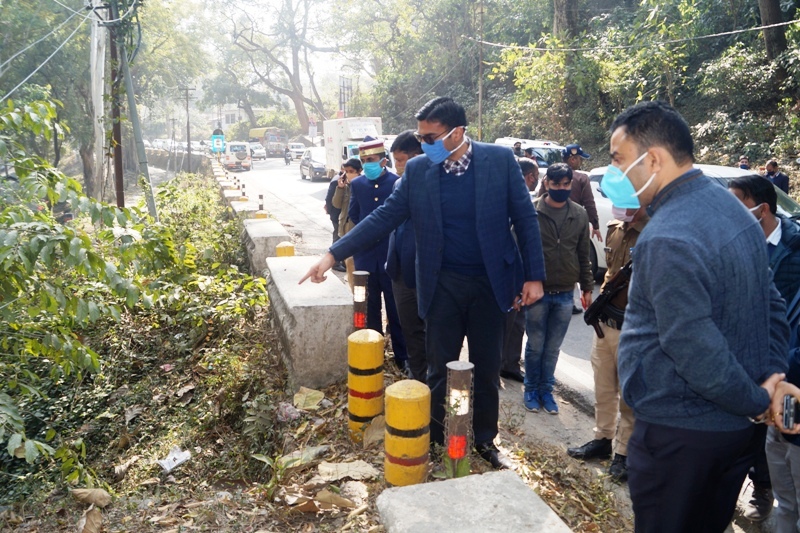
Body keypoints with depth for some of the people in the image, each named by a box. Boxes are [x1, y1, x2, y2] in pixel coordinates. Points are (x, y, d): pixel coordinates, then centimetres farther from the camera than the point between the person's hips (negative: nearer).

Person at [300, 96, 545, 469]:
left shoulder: (500, 159, -7)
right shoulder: (418, 169, -2)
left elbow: (525, 218, -3)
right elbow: (384, 217, -2)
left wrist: (533, 275, -7)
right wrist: (334, 253, -9)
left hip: (490, 283, -1)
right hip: (442, 285, 1)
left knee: (487, 369, 13)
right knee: (440, 370, 10)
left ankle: (485, 441, 32)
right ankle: (434, 442, 28)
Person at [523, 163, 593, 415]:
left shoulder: (580, 215, 4)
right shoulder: (531, 211, -8)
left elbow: (583, 255, 10)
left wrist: (587, 287, 10)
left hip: (565, 294, 3)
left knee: (553, 348, 12)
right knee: (535, 346, 9)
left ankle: (546, 390, 27)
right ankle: (531, 390, 25)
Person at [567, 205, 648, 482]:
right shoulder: (615, 229, 9)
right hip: (605, 320, 7)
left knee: (629, 395, 7)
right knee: (603, 389, 18)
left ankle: (624, 452, 22)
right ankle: (602, 439, 35)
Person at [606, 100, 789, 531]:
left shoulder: (667, 240, -25)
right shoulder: (731, 206, 5)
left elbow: (693, 348, -26)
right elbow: (771, 304, 10)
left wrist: (755, 402, -11)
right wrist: (773, 375, 3)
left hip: (679, 432, -9)